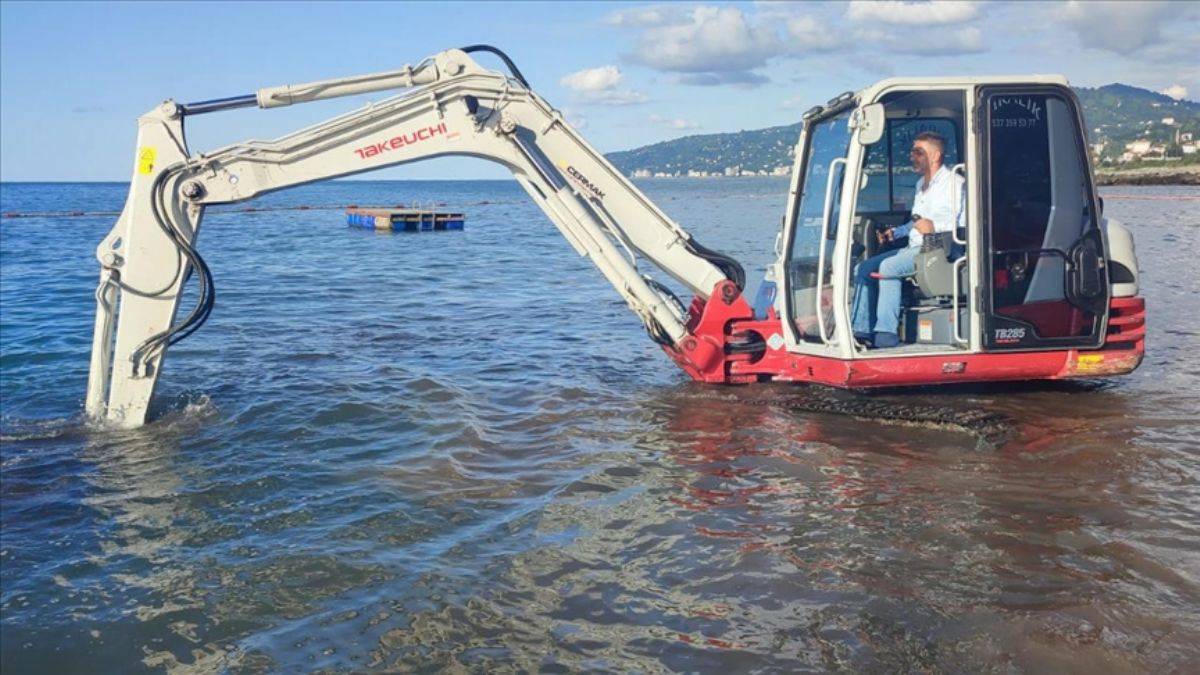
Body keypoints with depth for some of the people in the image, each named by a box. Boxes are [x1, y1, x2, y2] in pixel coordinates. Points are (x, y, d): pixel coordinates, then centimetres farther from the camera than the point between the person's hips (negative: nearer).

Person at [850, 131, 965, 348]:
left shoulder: (954, 183, -6)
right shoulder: (921, 184, 23)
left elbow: (962, 223, -17)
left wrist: (934, 226, -31)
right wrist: (896, 232, 16)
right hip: (914, 248, 9)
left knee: (888, 267, -30)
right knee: (863, 268, -4)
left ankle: (886, 334, -28)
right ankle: (861, 330, -10)